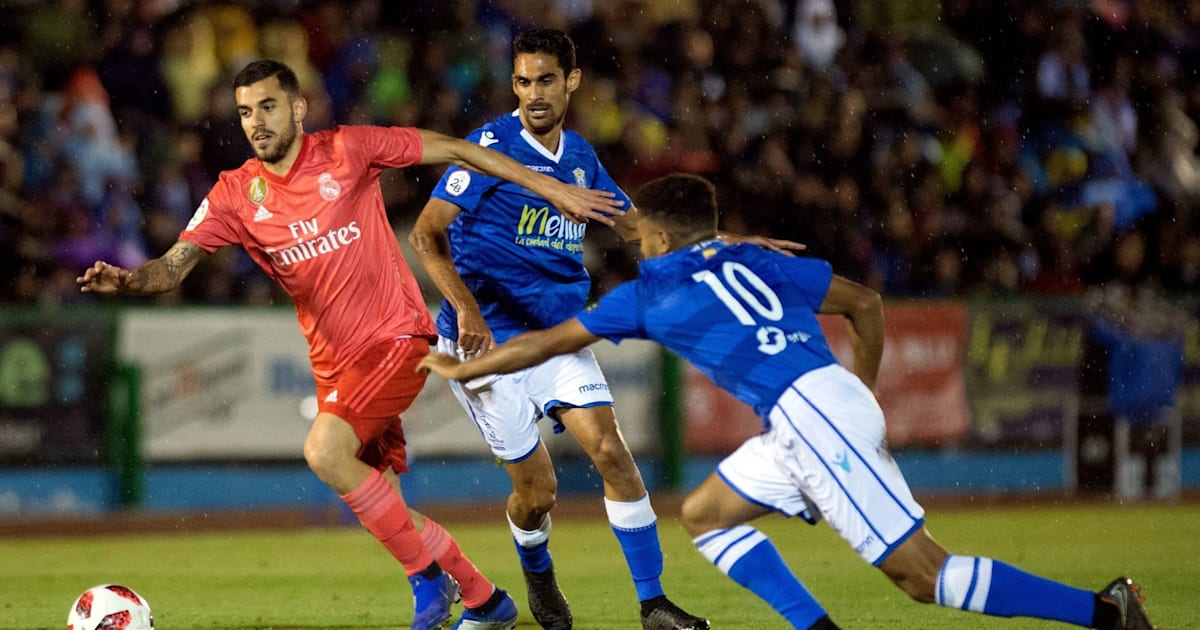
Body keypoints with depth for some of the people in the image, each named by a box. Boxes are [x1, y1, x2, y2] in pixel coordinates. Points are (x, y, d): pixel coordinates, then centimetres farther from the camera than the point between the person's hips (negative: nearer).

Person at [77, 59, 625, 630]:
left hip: (395, 337, -5)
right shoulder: (236, 194, 1)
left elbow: (452, 150, -1)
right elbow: (174, 265, -6)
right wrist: (128, 280, -30)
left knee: (324, 452, -25)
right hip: (333, 363, 5)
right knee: (381, 506, 6)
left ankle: (427, 575, -9)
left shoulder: (345, 151, -8)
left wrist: (552, 189, 1)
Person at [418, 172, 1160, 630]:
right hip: (830, 409, 8)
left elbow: (543, 344, 18)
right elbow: (867, 304, 19)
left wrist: (460, 369, 31)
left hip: (812, 417, -8)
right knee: (706, 513, 18)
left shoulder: (650, 292, 8)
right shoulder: (758, 261, 22)